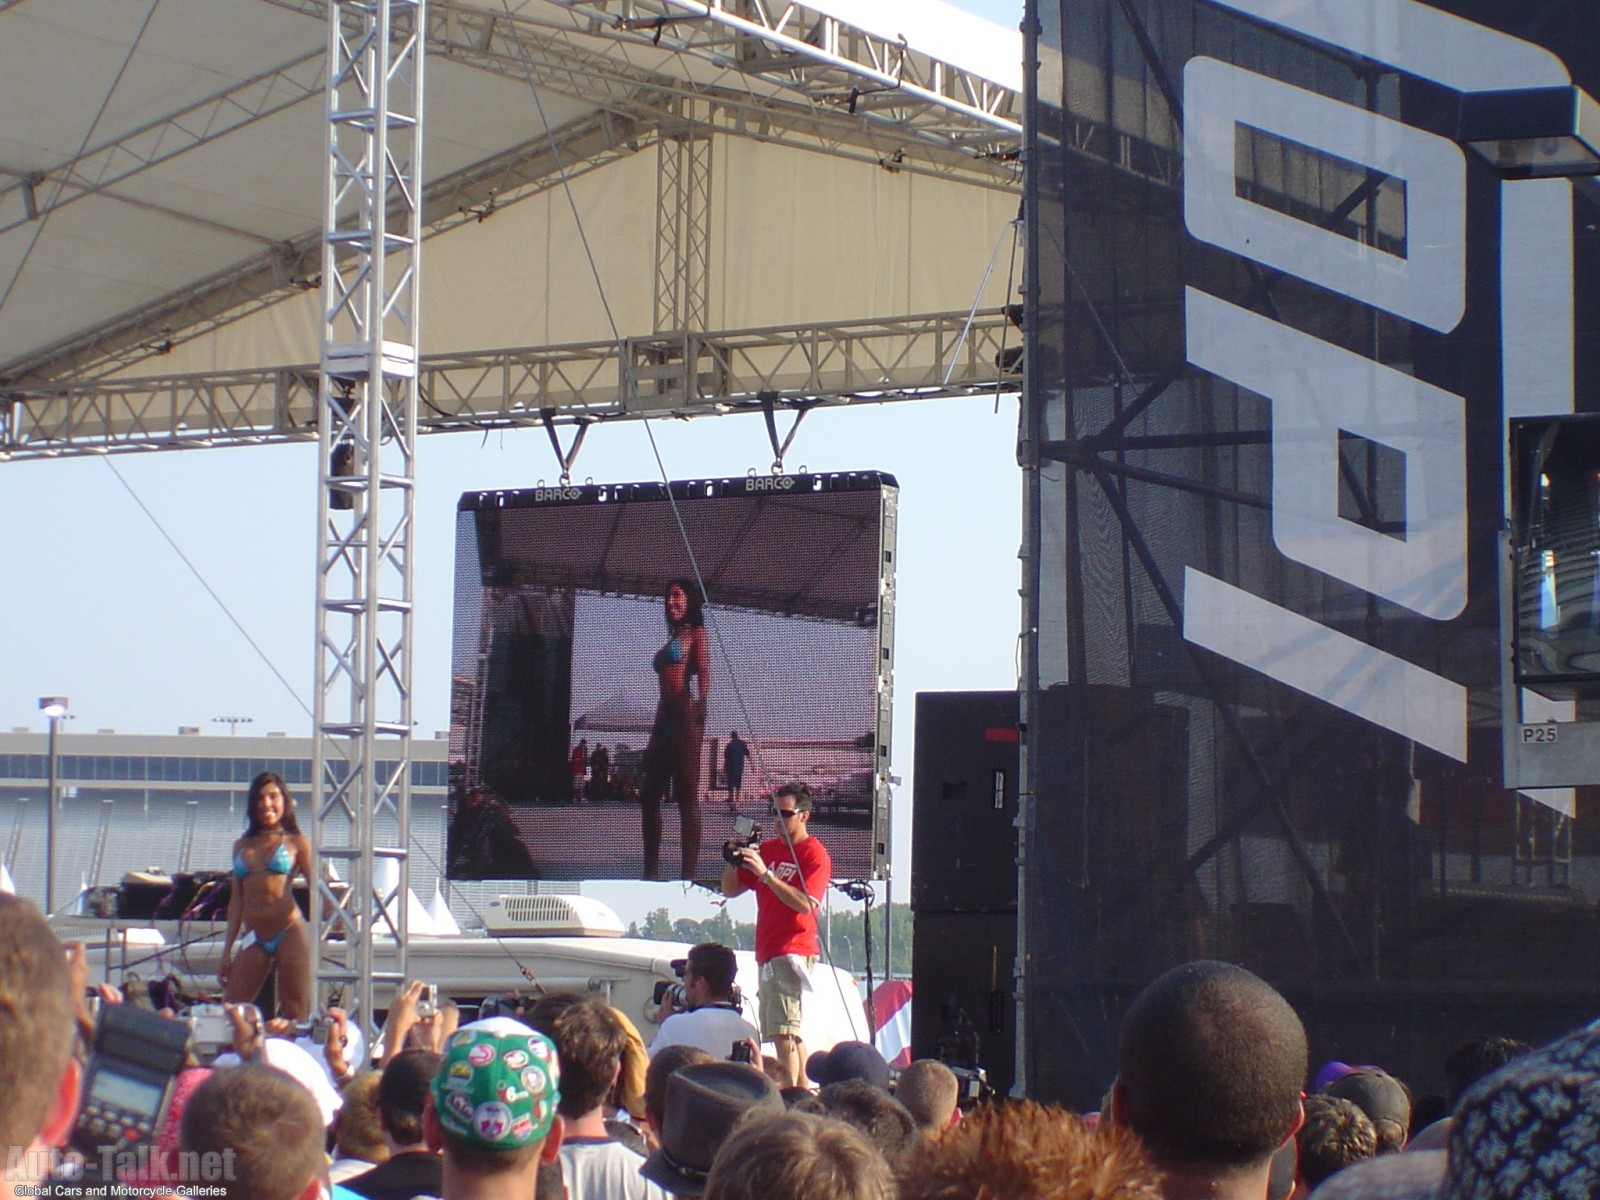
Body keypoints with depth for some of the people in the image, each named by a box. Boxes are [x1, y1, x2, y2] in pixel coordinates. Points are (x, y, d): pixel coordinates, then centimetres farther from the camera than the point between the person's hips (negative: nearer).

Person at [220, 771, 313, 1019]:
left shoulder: (297, 843, 6)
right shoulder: (242, 846, 17)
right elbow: (237, 900, 17)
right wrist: (227, 951, 14)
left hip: (289, 934, -4)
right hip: (254, 940, 4)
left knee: (296, 1015, -5)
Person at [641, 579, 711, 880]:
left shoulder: (696, 634, 4)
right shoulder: (673, 639, 26)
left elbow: (704, 673, -11)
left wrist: (699, 701, -28)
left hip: (686, 718, -9)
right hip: (664, 720, 9)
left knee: (687, 798, -11)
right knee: (649, 796, 7)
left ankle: (689, 874, -14)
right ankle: (651, 870, 12)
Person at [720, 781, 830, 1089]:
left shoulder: (814, 854, -6)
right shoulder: (767, 849, 17)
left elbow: (806, 904, -20)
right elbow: (730, 890, 17)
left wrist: (766, 873, -26)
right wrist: (733, 860, -3)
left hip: (792, 951, -9)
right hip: (768, 953, 9)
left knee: (783, 1032, -18)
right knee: (790, 1035, 12)